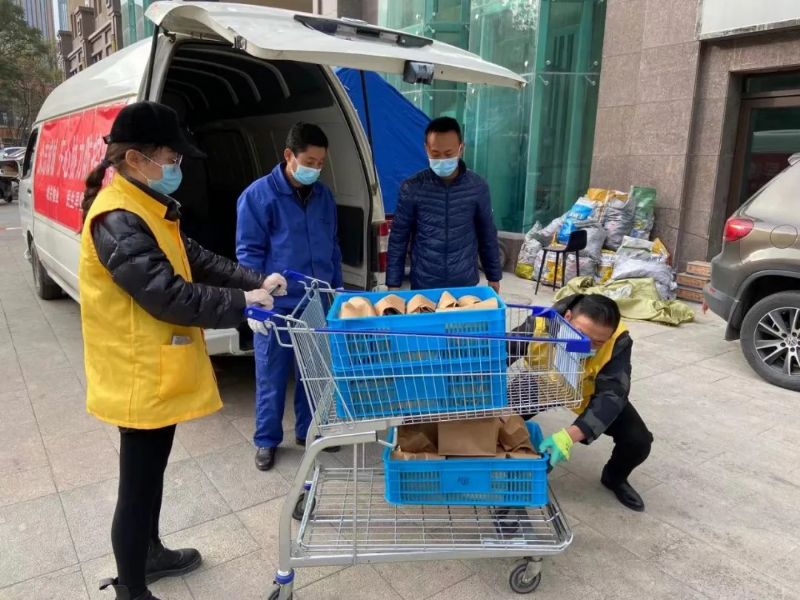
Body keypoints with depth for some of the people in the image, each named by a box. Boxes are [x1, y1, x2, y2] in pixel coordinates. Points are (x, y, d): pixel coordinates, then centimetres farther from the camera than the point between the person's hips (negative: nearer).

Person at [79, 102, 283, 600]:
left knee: (153, 471, 25)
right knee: (139, 484, 5)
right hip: (141, 378, -10)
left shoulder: (148, 208, 10)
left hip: (159, 372, 10)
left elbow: (194, 259, 12)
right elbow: (169, 295, -27)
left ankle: (150, 554, 45)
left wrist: (255, 281, 0)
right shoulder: (118, 220, -23)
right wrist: (242, 302, -18)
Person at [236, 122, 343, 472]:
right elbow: (249, 253, -8)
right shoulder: (258, 195, -9)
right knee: (271, 376, 7)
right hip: (276, 306, -5)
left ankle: (308, 430, 33)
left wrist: (338, 289, 16)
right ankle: (267, 440, 25)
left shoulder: (323, 195, 7)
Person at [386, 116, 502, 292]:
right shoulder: (411, 188, -8)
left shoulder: (477, 186, -4)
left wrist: (494, 276, 9)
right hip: (423, 285, -1)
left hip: (465, 284, 1)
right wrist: (393, 283, -3)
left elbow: (487, 235, 6)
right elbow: (398, 238, -2)